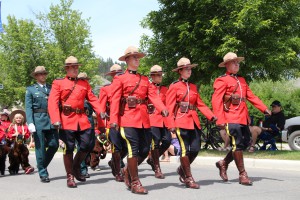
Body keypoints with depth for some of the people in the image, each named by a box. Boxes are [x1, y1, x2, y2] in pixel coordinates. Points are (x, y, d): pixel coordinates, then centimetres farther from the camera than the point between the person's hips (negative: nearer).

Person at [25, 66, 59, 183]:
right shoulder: (30, 89, 6)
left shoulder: (51, 88, 14)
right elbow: (28, 108, 0)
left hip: (51, 120, 3)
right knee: (40, 148, 0)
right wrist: (30, 123, -11)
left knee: (54, 145, -1)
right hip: (38, 121, -3)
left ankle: (42, 165, 23)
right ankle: (43, 173, 9)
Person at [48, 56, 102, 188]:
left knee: (86, 145, 2)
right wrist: (56, 120, -20)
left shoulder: (84, 83, 14)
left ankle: (76, 167, 26)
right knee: (68, 149, -1)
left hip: (82, 120, 4)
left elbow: (92, 99, 7)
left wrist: (101, 112, -10)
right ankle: (70, 176, 11)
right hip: (66, 121, -4)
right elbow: (53, 103, -7)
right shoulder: (58, 83, 2)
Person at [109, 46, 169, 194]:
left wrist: (163, 109, -14)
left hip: (144, 119, 6)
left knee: (145, 150, 7)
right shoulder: (120, 79, 2)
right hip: (129, 119, -5)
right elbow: (115, 100, -5)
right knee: (133, 149, -7)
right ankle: (135, 183, 4)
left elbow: (153, 95, 4)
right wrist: (113, 120, -16)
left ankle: (128, 170, 30)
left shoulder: (145, 79, 17)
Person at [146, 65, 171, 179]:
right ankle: (157, 169, 1)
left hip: (163, 119, 5)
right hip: (152, 118, -5)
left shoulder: (165, 89, 17)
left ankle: (152, 159, 19)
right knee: (156, 141, -9)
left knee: (167, 141, -4)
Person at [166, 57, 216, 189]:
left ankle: (182, 169, 26)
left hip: (194, 121, 6)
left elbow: (200, 104, 11)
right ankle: (188, 178, 8)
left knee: (195, 149, 2)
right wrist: (171, 125, -15)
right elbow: (170, 107, -7)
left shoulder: (193, 87, 16)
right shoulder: (174, 86, -2)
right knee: (185, 149, -3)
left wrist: (211, 116, -2)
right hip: (181, 121, -6)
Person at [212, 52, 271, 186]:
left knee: (245, 142, 9)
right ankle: (242, 174, 3)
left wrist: (264, 109, 5)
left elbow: (251, 96, 17)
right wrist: (220, 120, -19)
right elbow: (216, 101, -11)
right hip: (231, 118, -8)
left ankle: (223, 163, 24)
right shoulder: (222, 81, -5)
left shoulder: (242, 80, 18)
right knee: (238, 144, -6)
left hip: (243, 118, 8)